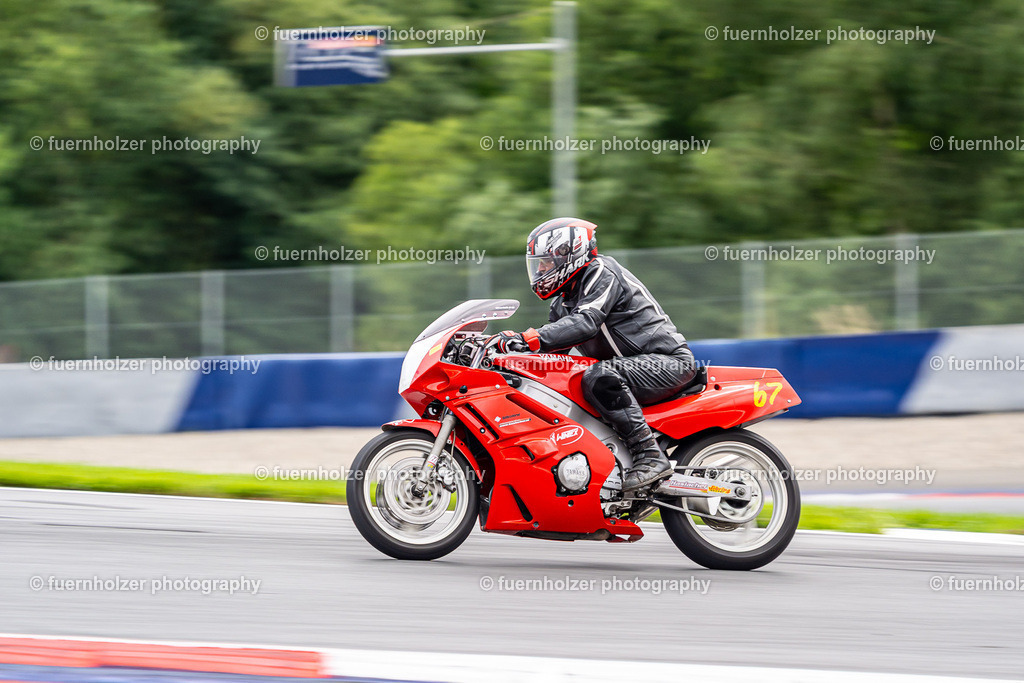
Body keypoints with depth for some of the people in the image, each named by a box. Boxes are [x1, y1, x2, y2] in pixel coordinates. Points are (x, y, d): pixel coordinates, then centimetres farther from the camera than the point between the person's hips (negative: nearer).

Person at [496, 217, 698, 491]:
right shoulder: (565, 300, 17)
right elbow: (555, 342, 14)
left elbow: (585, 323, -30)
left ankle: (650, 456, -36)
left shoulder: (602, 273, -13)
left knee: (599, 377, -35)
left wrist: (530, 339, -39)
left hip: (668, 361, -10)